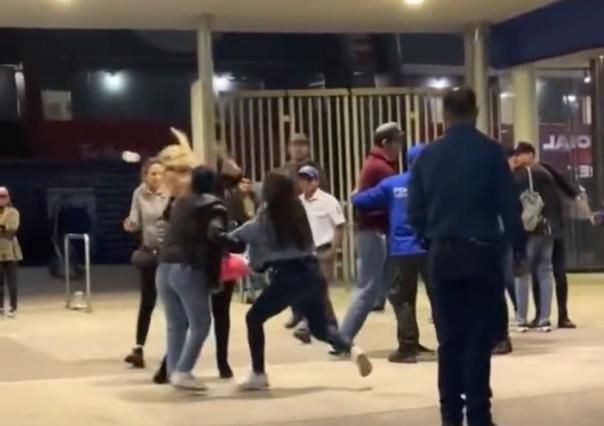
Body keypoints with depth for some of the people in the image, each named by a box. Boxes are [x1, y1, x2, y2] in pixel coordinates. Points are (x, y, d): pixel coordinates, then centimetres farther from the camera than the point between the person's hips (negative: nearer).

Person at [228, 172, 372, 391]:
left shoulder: (267, 218, -5)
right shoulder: (298, 213, 12)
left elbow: (239, 236, 1)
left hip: (287, 278, -6)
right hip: (311, 273, 6)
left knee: (254, 318, 9)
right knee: (320, 327, 20)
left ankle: (258, 375, 6)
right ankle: (352, 349, -5)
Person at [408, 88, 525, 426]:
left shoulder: (427, 155, 5)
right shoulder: (490, 151, -5)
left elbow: (415, 209, 5)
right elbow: (509, 205, -6)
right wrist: (519, 247, 2)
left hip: (442, 255, 3)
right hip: (481, 253, -3)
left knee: (449, 339, 9)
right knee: (479, 339, 0)